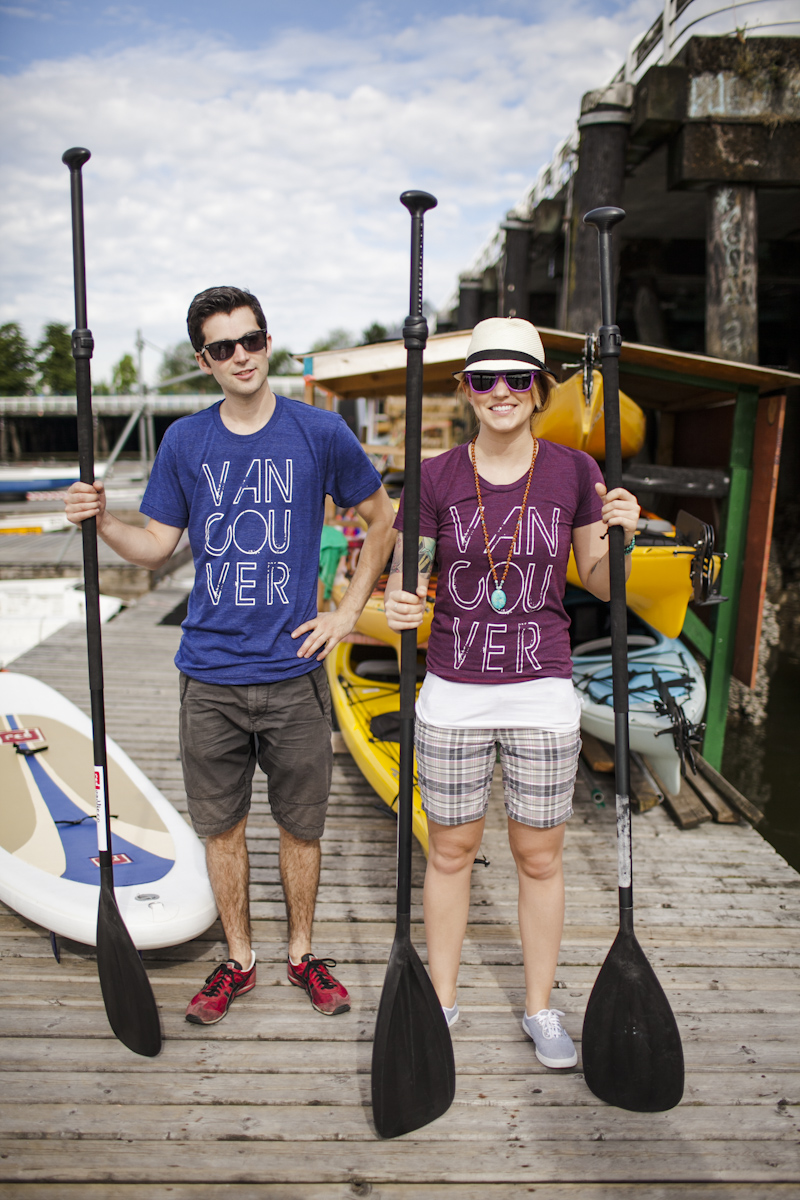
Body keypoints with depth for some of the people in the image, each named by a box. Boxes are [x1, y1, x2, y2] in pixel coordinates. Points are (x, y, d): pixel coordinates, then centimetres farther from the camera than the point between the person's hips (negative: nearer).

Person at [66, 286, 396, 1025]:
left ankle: (303, 953, 33)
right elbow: (156, 548, 7)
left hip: (292, 670, -1)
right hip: (210, 672, 2)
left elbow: (382, 518, 8)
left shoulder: (319, 432, -2)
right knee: (221, 824, 12)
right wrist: (102, 522, -12)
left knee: (301, 825, 11)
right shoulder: (185, 442, 4)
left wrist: (349, 611, 2)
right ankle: (239, 960, 33)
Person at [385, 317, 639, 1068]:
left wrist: (622, 535, -14)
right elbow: (404, 573, 0)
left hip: (543, 695, 1)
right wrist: (397, 603, -22)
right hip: (453, 695, 0)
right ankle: (441, 1001, 35)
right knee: (450, 850, 13)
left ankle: (540, 1009, 35)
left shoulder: (574, 472, -1)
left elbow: (600, 584, 5)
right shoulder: (436, 478, -3)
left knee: (539, 857, 13)